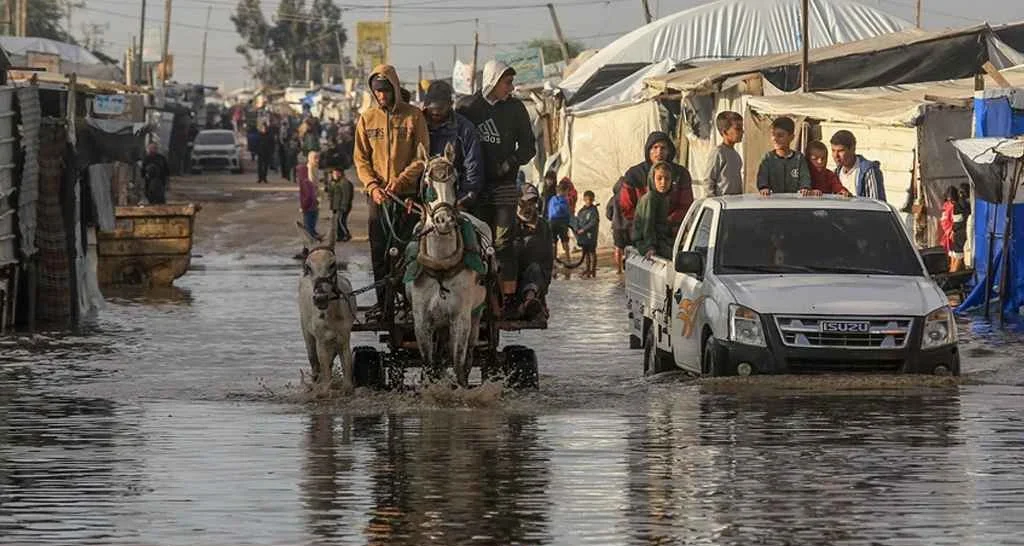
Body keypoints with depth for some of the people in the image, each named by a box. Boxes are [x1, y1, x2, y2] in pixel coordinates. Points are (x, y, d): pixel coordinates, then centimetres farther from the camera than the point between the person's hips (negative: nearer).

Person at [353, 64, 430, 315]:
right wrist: (372, 186, -9)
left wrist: (401, 180, -16)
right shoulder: (367, 118, 7)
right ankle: (383, 301, 10)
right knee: (379, 250, 4)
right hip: (378, 195, 3)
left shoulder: (413, 116, -1)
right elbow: (361, 158, 7)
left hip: (407, 193, -3)